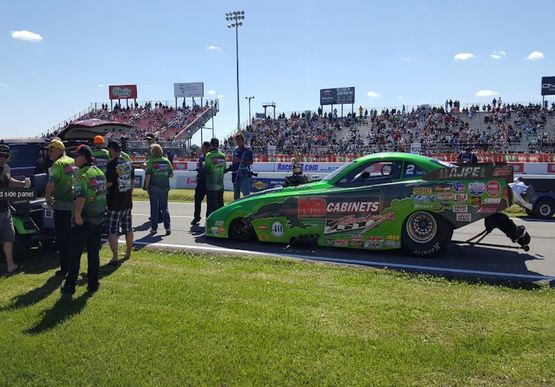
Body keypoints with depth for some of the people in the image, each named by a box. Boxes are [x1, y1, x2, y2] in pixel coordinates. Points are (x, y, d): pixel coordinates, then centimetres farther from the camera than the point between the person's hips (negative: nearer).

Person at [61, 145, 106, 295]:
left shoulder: (82, 174, -15)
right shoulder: (100, 173, 10)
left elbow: (80, 197, -27)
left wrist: (77, 215, -22)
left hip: (84, 220, -7)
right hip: (99, 219, 7)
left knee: (75, 254, 4)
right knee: (93, 253, 13)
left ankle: (70, 286, 11)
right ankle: (93, 285, 17)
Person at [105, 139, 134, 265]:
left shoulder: (112, 164, -17)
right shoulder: (129, 163, 6)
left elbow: (108, 184, -19)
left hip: (115, 203, -7)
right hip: (127, 202, 7)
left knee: (112, 231, -1)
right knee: (128, 228, 17)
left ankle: (115, 257, -3)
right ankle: (128, 253, 29)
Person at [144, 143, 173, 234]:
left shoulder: (151, 161, -7)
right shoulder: (166, 161, 3)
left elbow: (148, 175, -11)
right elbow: (171, 174, 3)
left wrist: (146, 187, -4)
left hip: (154, 187, -3)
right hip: (164, 187, 3)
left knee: (154, 208, 8)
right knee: (164, 207, 10)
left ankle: (154, 228, 13)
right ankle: (167, 227, 1)